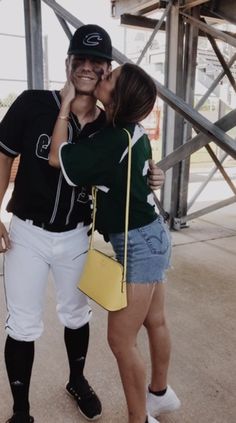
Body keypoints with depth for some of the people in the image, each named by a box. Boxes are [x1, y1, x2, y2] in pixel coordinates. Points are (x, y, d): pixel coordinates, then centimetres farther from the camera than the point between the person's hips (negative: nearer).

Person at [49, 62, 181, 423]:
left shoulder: (113, 140, -23)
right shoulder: (133, 131, 4)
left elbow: (57, 157, -14)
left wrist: (66, 102, -8)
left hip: (138, 244, -10)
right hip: (153, 235, 10)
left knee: (121, 341, 3)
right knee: (155, 322, 23)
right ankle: (160, 393, 45)